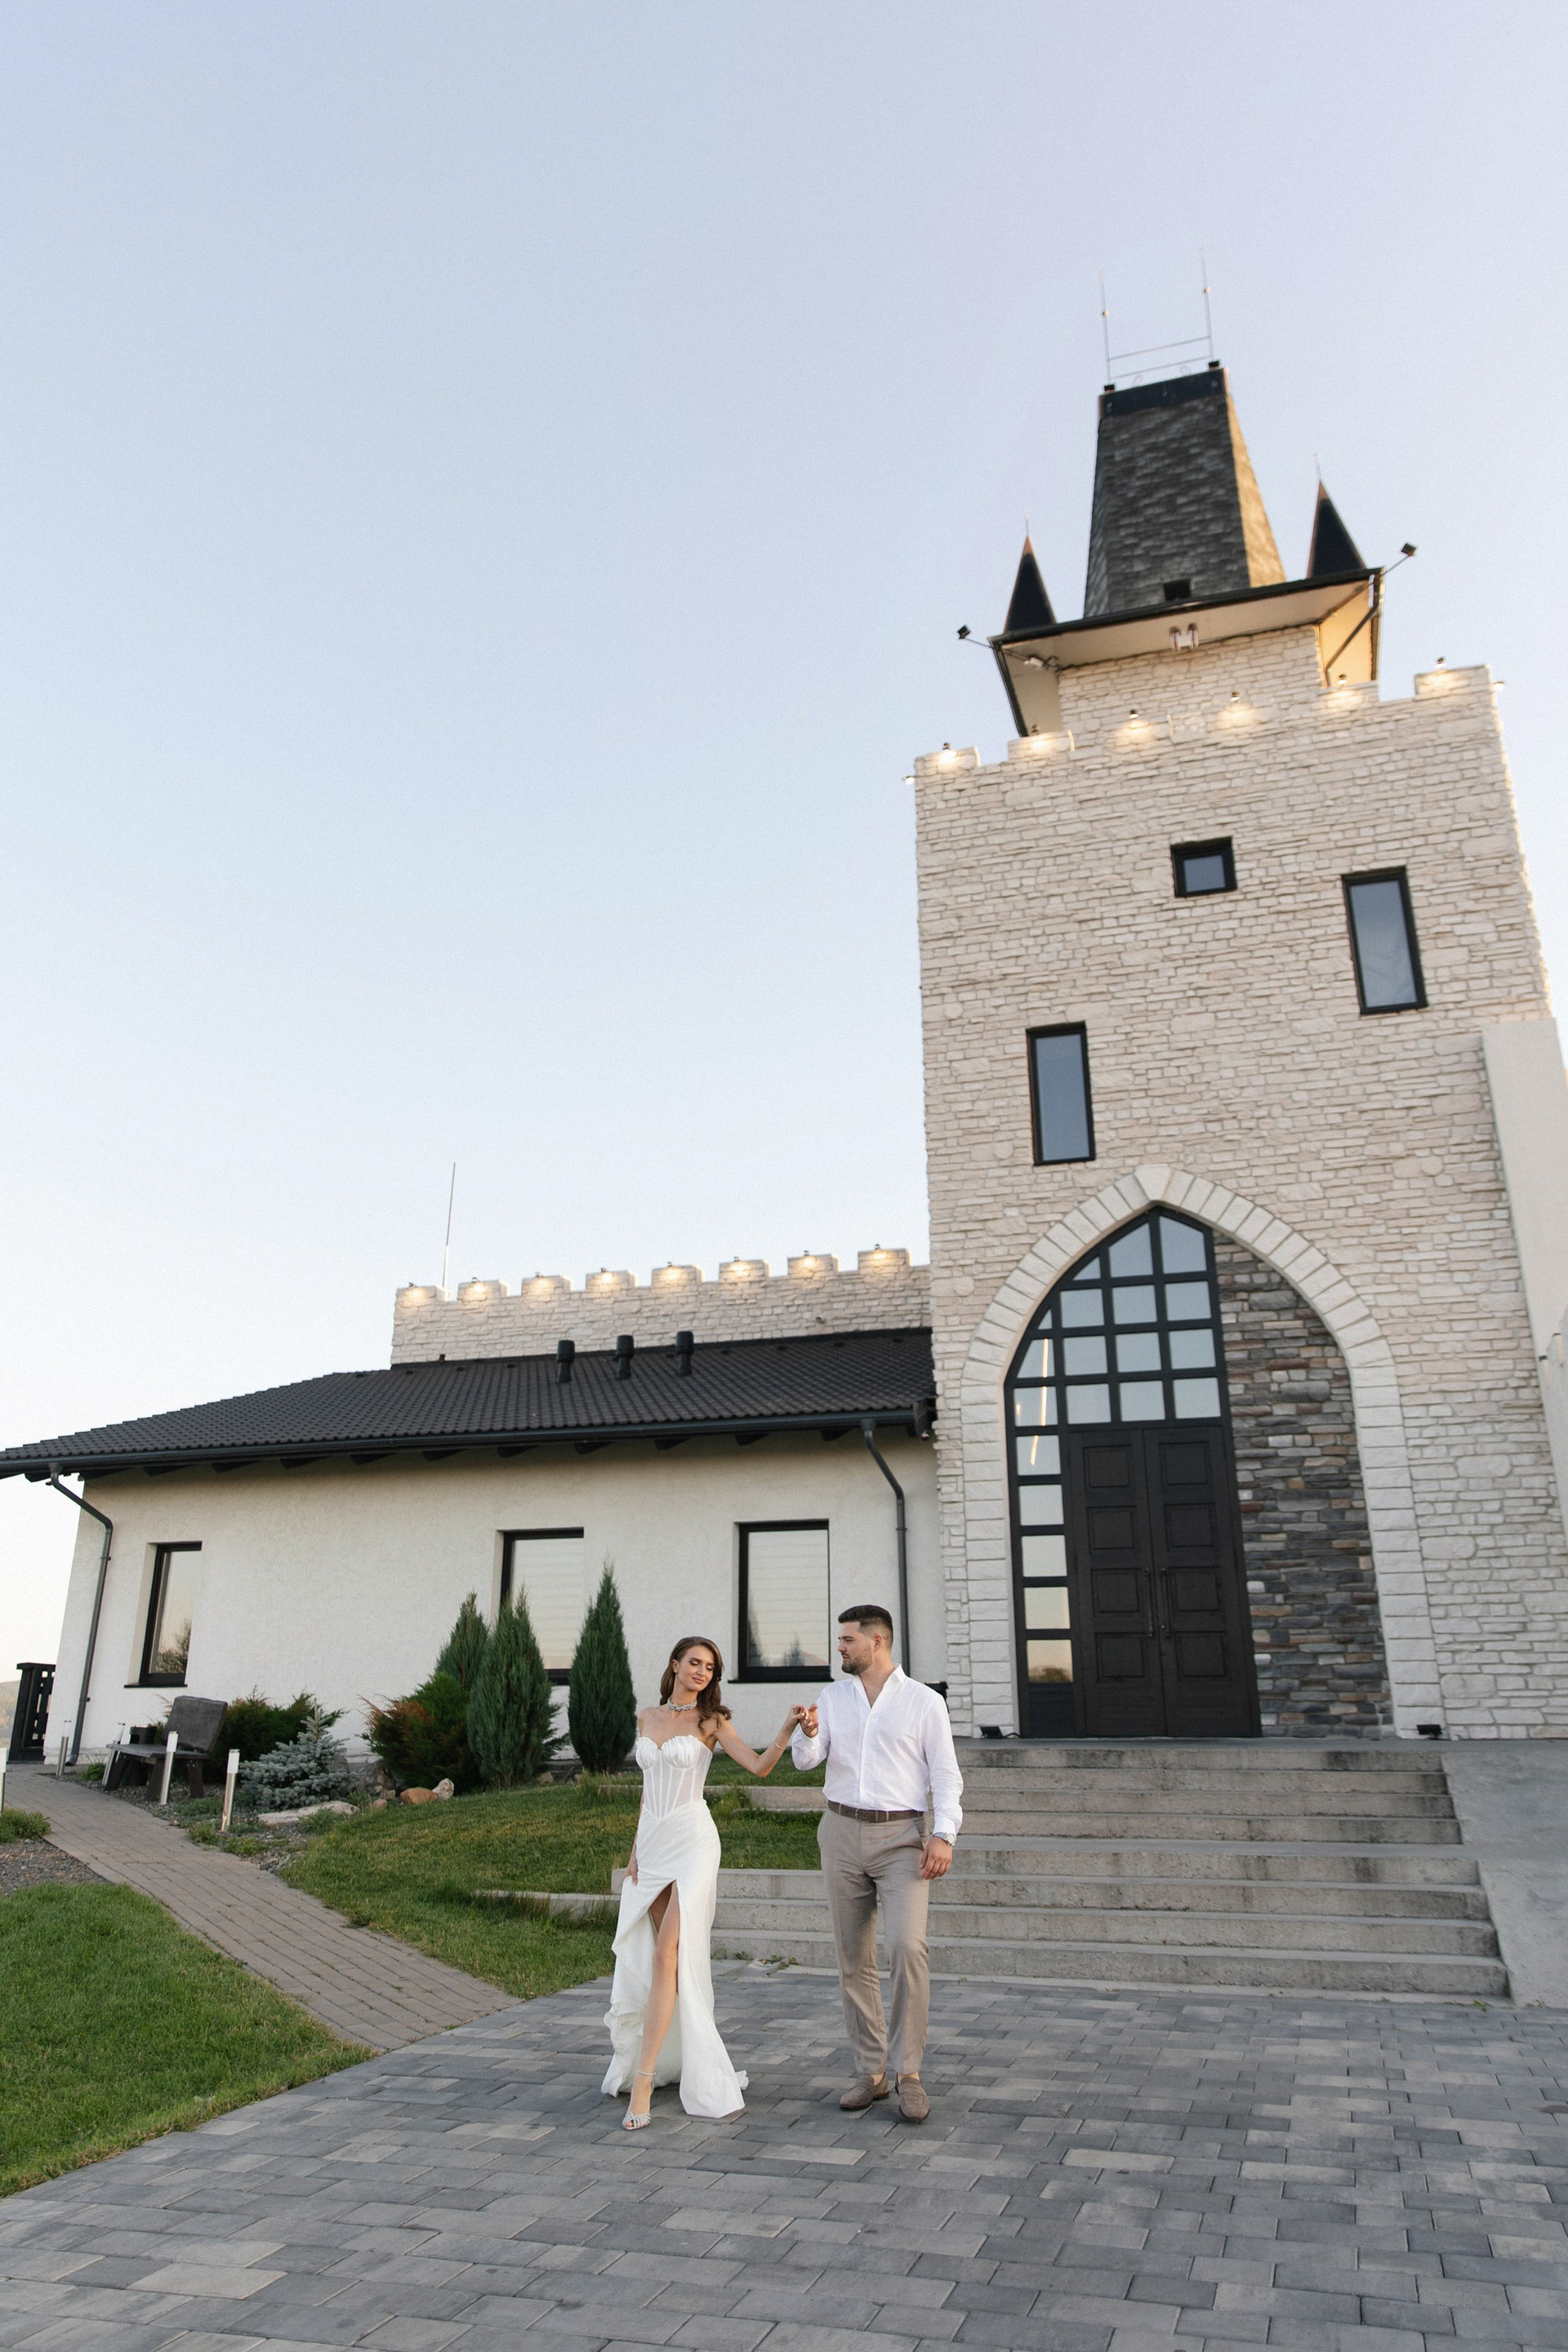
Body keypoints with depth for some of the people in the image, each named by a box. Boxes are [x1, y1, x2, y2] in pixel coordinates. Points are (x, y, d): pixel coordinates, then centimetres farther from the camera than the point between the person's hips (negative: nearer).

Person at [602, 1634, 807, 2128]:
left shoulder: (712, 1721, -2)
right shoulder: (647, 1718, 11)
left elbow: (760, 1766, -13)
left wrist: (788, 1729, -29)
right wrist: (637, 1846, 11)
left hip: (692, 1838, -5)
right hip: (652, 1841, 5)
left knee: (666, 1955, -14)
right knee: (661, 1958, 9)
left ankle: (642, 2079, -13)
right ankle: (676, 2060, 26)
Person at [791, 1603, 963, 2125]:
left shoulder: (924, 1701, 0)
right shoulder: (833, 1697, 9)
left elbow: (945, 1773, -1)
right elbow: (806, 1759, 2)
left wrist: (944, 1834, -14)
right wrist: (807, 1733, -21)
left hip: (902, 1836, -4)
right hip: (842, 1833, 4)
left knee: (908, 1948, -18)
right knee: (854, 1960, 7)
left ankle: (908, 2072, -6)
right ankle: (871, 2072, 19)